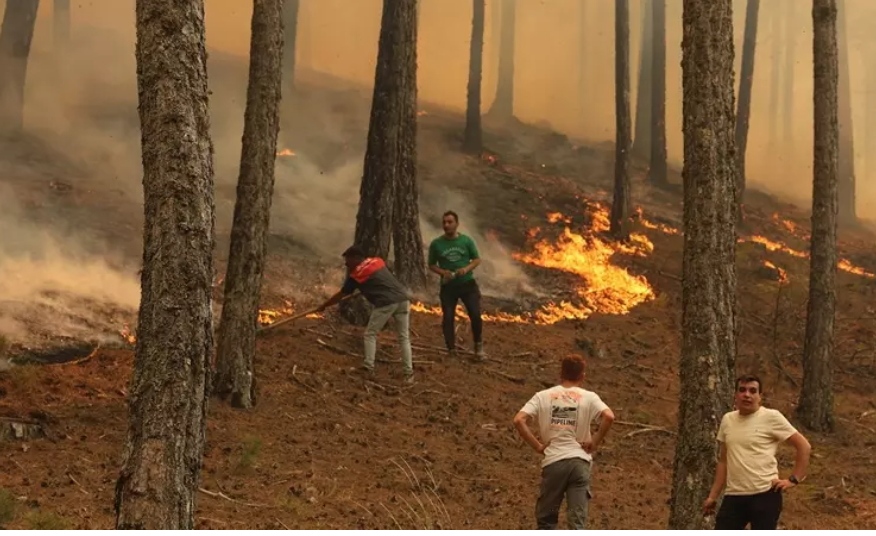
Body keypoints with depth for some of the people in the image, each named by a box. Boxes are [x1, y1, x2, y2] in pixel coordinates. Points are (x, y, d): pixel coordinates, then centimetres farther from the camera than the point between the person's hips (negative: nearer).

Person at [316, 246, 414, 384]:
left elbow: (341, 294, 18)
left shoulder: (356, 274, 7)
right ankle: (408, 373, 5)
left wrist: (323, 306, 30)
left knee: (370, 334, 11)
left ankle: (368, 367, 3)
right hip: (403, 298, 6)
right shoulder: (378, 261, 21)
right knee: (404, 337, 10)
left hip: (386, 302, -5)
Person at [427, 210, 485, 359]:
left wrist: (467, 269, -17)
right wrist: (443, 272, -16)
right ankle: (451, 350, 10)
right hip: (448, 286, 0)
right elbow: (432, 265, 4)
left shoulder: (466, 240, -4)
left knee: (475, 315, -6)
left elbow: (477, 259, 3)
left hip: (468, 284, 0)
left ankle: (479, 347, 12)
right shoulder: (436, 244, -4)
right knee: (447, 318, -1)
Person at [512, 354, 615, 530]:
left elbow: (519, 420, -6)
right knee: (577, 521, 1)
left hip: (553, 462, 0)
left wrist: (537, 446, 1)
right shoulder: (588, 397, 3)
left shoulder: (543, 396, 5)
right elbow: (609, 417, -14)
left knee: (545, 518, 14)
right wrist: (595, 443, -2)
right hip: (580, 461, 0)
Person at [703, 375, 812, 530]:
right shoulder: (727, 420, 11)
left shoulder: (771, 417, -6)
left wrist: (793, 479, -7)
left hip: (764, 495, -5)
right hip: (733, 496, 5)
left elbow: (803, 446, -3)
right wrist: (713, 495, 17)